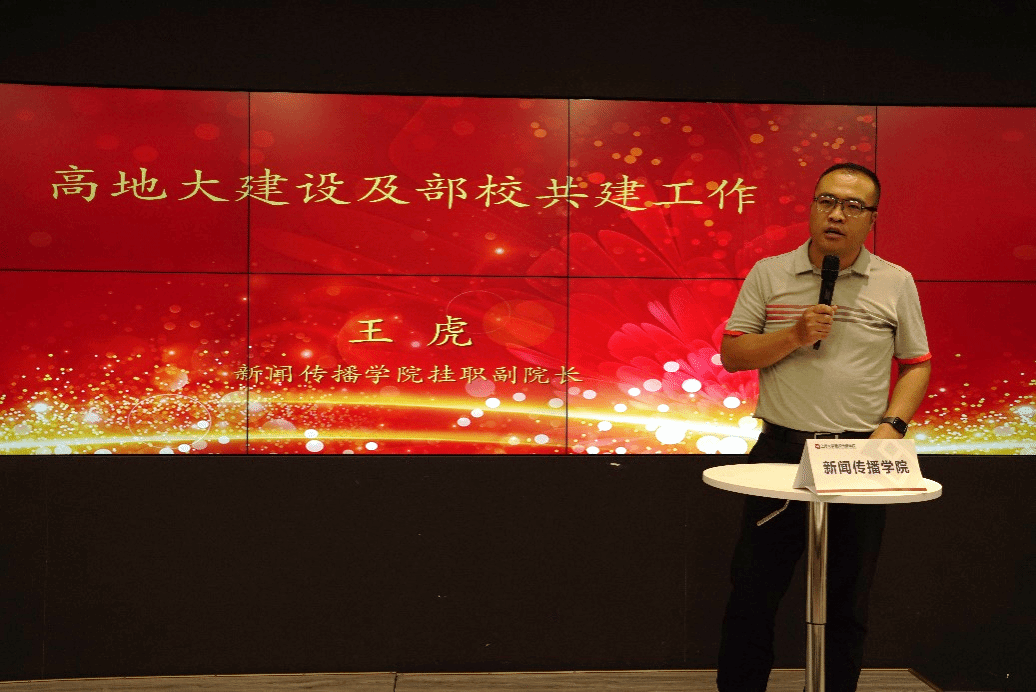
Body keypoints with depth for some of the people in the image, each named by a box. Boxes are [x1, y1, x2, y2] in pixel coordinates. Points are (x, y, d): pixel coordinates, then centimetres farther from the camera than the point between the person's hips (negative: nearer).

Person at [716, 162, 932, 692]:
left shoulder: (896, 283, 5)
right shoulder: (768, 274, 4)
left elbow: (917, 364, 8)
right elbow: (731, 354, 1)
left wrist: (893, 425, -8)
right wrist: (794, 335, -13)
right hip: (779, 452, 0)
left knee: (847, 602, 10)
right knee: (751, 593, 6)